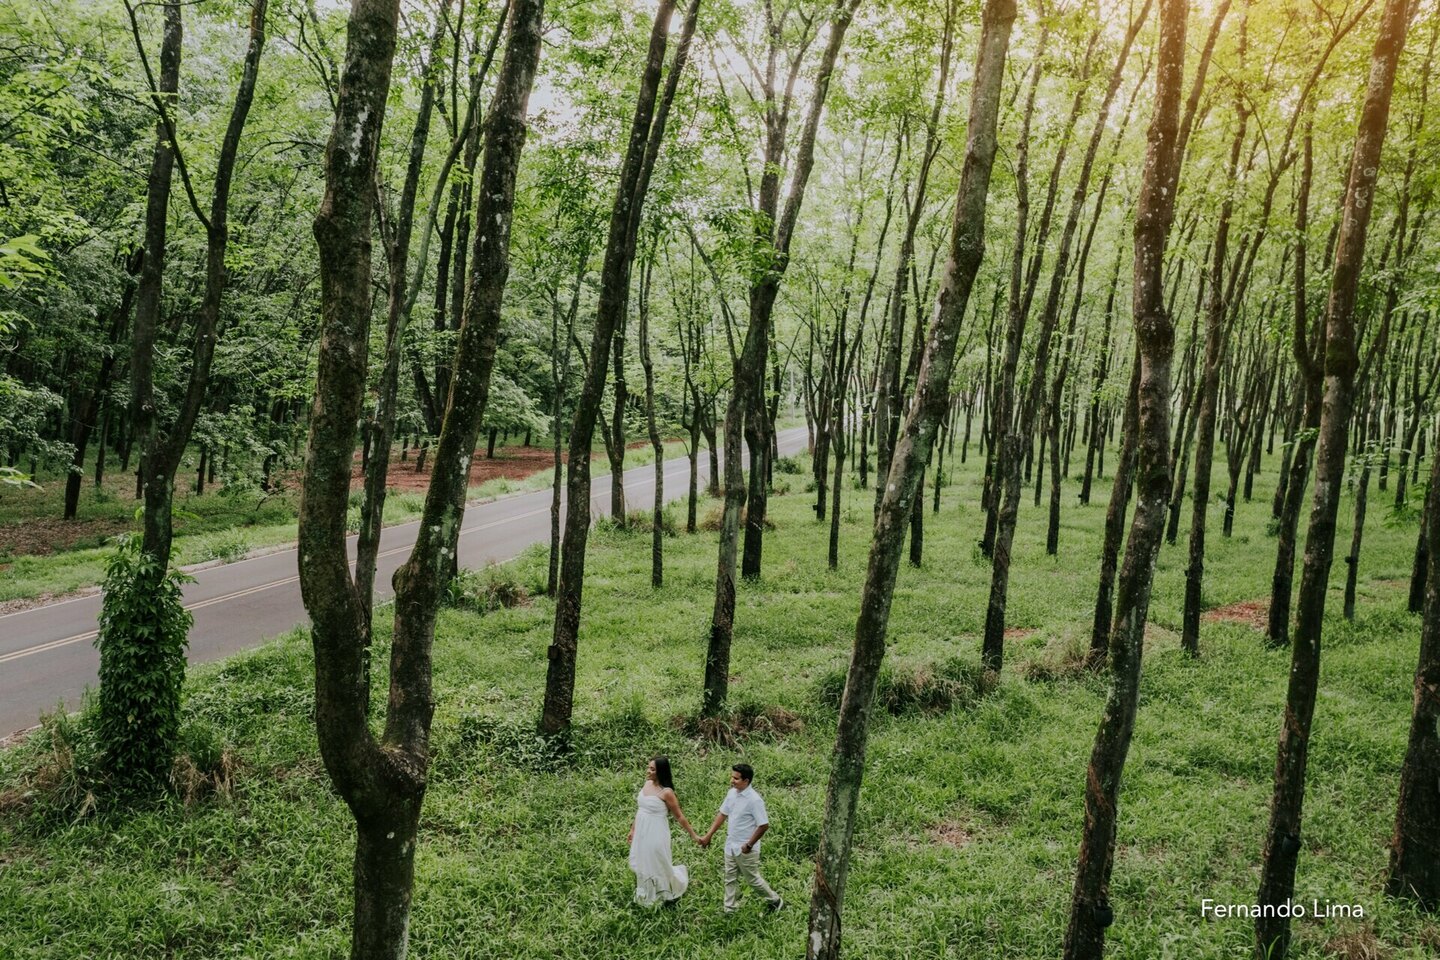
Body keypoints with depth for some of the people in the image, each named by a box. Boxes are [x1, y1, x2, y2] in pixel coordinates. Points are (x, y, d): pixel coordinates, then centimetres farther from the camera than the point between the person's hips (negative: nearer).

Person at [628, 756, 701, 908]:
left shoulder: (666, 792, -20)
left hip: (656, 835, -7)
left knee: (658, 866, 9)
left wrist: (693, 835, -8)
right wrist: (632, 830, 17)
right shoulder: (647, 784, 0)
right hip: (641, 834, 7)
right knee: (642, 866, 17)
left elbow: (679, 816, -12)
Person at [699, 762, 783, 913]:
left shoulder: (754, 800, -26)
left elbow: (764, 825, -23)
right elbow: (722, 814, 7)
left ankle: (775, 901, 32)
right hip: (730, 846, 7)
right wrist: (708, 836, 6)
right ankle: (730, 911, 30)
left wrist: (749, 845, -18)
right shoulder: (732, 793, -3)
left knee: (752, 879, 11)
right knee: (730, 879, 15)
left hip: (745, 849, -7)